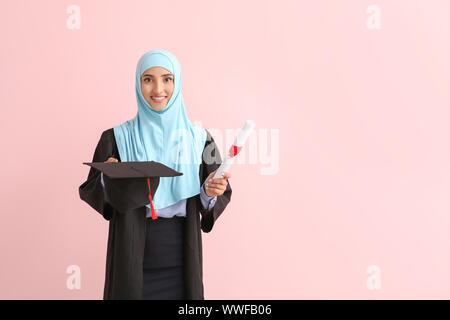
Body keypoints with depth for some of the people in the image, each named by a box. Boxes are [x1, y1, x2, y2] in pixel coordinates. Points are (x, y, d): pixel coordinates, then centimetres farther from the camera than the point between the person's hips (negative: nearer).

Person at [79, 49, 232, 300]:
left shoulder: (199, 139, 2)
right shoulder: (116, 139, -1)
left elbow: (219, 197, 5)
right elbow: (90, 191, 1)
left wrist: (211, 193, -17)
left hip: (182, 258, 2)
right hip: (132, 258, -1)